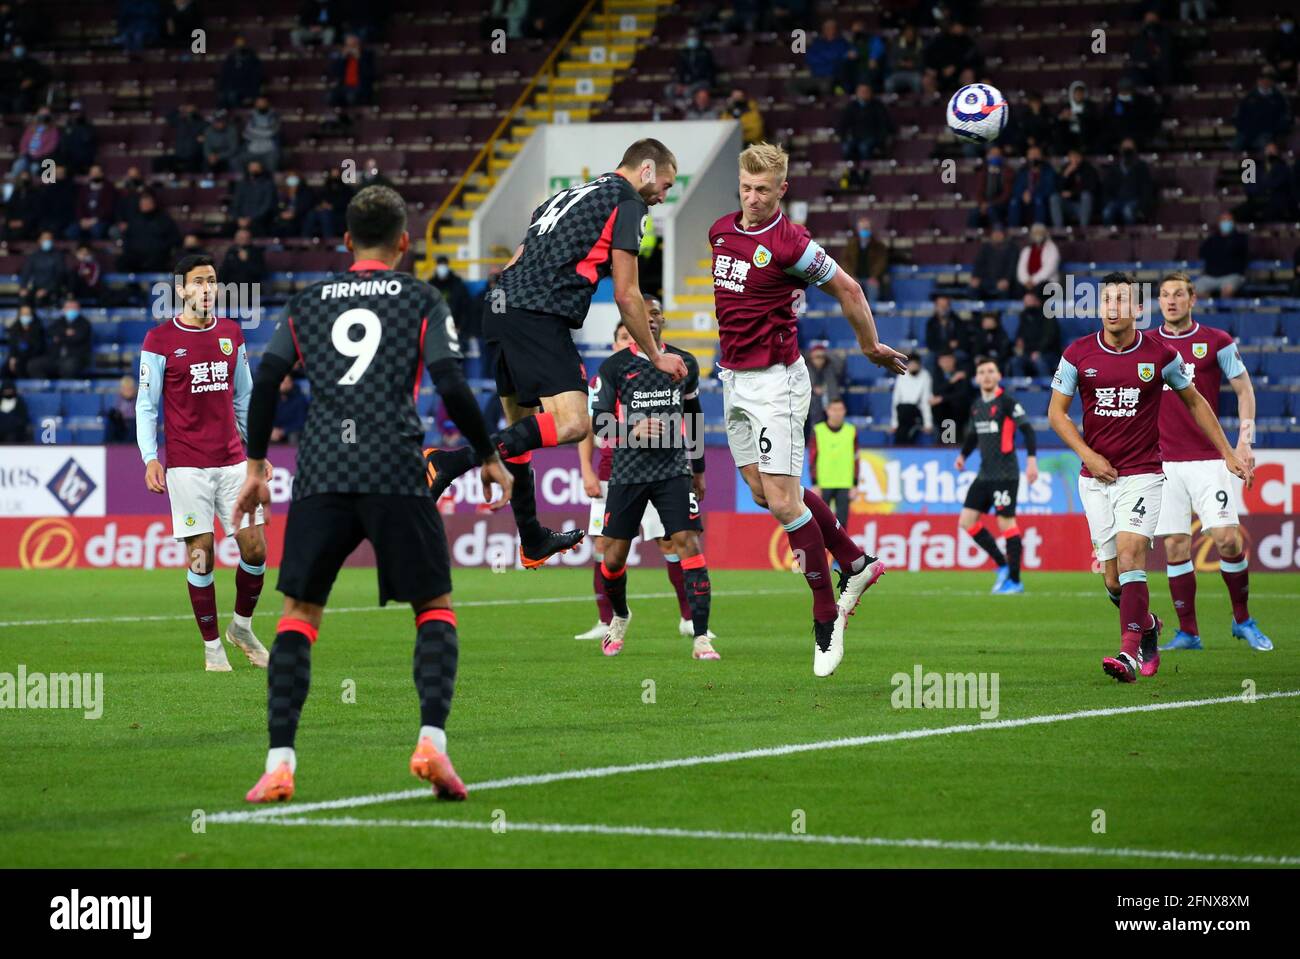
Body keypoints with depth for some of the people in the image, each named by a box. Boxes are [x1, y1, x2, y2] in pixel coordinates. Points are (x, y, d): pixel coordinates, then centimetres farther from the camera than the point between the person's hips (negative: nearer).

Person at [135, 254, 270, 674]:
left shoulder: (232, 334, 11)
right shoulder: (160, 340, -2)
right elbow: (146, 405, -2)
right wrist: (150, 458, -11)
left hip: (232, 461, 4)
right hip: (186, 465, -4)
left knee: (255, 548, -1)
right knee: (201, 556, -4)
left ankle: (241, 627, 22)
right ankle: (212, 646, 8)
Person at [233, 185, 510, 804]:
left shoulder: (307, 303, 17)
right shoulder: (421, 300, 10)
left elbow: (266, 380, 10)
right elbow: (452, 387, 0)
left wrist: (256, 465, 20)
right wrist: (490, 460, 12)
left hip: (321, 473, 2)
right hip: (395, 472, -2)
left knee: (299, 610, 8)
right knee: (435, 606, 11)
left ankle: (279, 761, -4)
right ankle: (431, 740, -9)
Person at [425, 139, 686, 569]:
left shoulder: (569, 195, 28)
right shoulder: (626, 203, 3)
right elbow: (626, 296, 0)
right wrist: (656, 356, 11)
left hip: (500, 308, 10)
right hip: (539, 319, -10)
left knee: (522, 426, 18)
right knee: (572, 423, -20)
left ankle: (533, 542, 26)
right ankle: (452, 462, -29)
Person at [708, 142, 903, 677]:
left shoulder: (789, 245, -17)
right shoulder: (720, 231, 6)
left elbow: (847, 290, -6)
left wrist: (871, 347, 4)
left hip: (776, 381, -8)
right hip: (733, 378, 8)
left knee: (782, 502, -10)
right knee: (763, 492, 12)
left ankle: (826, 617, 1)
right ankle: (855, 562, 27)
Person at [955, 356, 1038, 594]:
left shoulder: (1007, 402, -8)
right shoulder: (976, 405, 13)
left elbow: (1027, 429, -12)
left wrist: (1032, 460, -21)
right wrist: (963, 455, 8)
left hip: (1005, 474, -8)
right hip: (984, 474, 8)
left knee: (1006, 523, -7)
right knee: (966, 521, 3)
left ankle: (1014, 581, 2)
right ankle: (1002, 566, 12)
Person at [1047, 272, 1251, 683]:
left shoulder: (1159, 354, -2)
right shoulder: (1078, 354, -1)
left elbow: (1194, 401, 13)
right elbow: (1057, 411, 7)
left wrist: (1228, 454, 13)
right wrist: (1088, 455, -7)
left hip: (1143, 473, -2)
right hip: (1096, 476, 2)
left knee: (1130, 554, -21)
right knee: (1114, 579, 3)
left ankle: (1130, 654, -26)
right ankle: (1147, 626, 33)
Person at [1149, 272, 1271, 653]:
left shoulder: (1217, 342, 1)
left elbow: (1244, 390, 6)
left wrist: (1245, 442, -3)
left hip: (1208, 458, -2)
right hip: (1163, 461, 2)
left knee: (1227, 537, -11)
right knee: (1175, 546, -1)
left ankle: (1242, 619, 8)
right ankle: (1187, 632, 6)